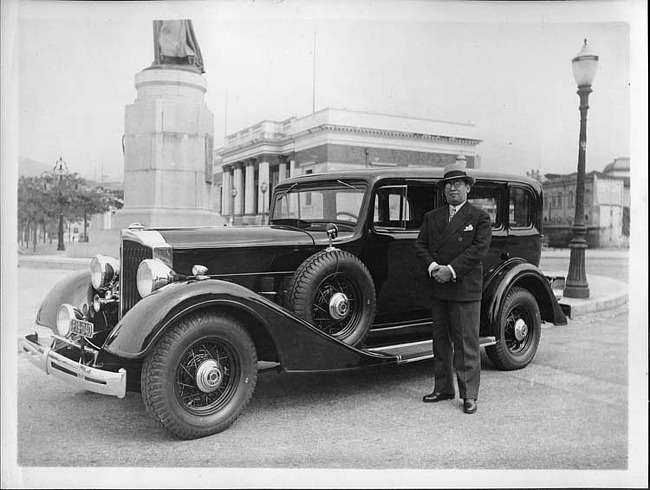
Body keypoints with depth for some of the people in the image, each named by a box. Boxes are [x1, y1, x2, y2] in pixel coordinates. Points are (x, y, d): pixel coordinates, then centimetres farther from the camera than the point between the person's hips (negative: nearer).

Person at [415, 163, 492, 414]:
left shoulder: (480, 217, 1)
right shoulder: (431, 217, 13)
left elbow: (479, 248, -10)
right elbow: (420, 245, 6)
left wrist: (451, 270, -17)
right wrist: (432, 267, -12)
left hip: (465, 290, -5)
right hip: (438, 290, 5)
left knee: (466, 344, -1)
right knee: (440, 341, 12)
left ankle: (469, 395, 9)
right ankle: (443, 388, 24)